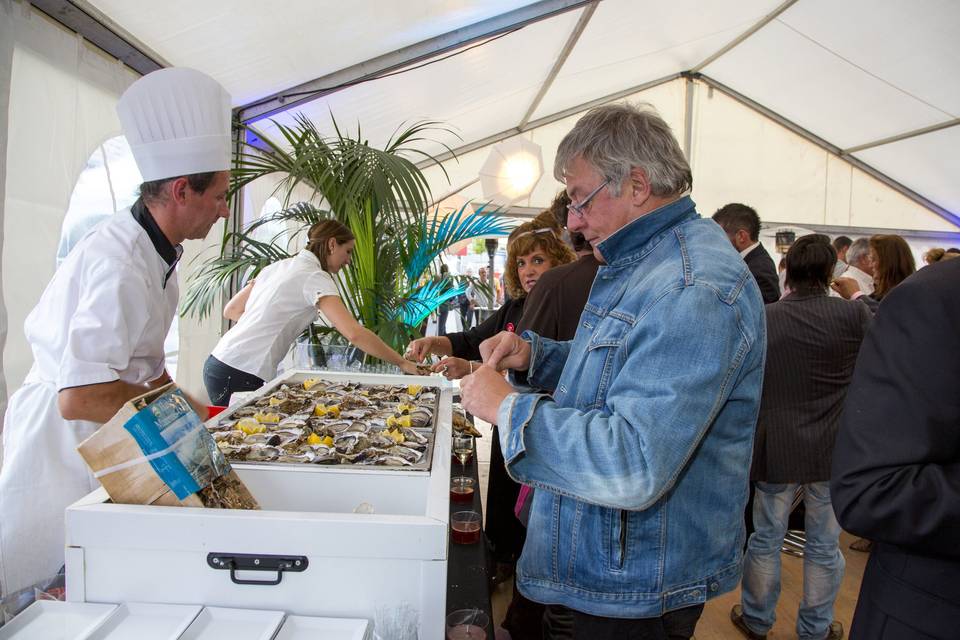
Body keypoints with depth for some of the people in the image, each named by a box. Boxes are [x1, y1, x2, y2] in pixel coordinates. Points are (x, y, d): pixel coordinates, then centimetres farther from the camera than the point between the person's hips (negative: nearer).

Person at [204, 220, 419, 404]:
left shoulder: (278, 266, 13)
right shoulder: (314, 277, -12)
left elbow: (230, 310, 18)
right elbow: (355, 333, -23)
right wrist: (403, 363, -17)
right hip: (242, 376, -8)